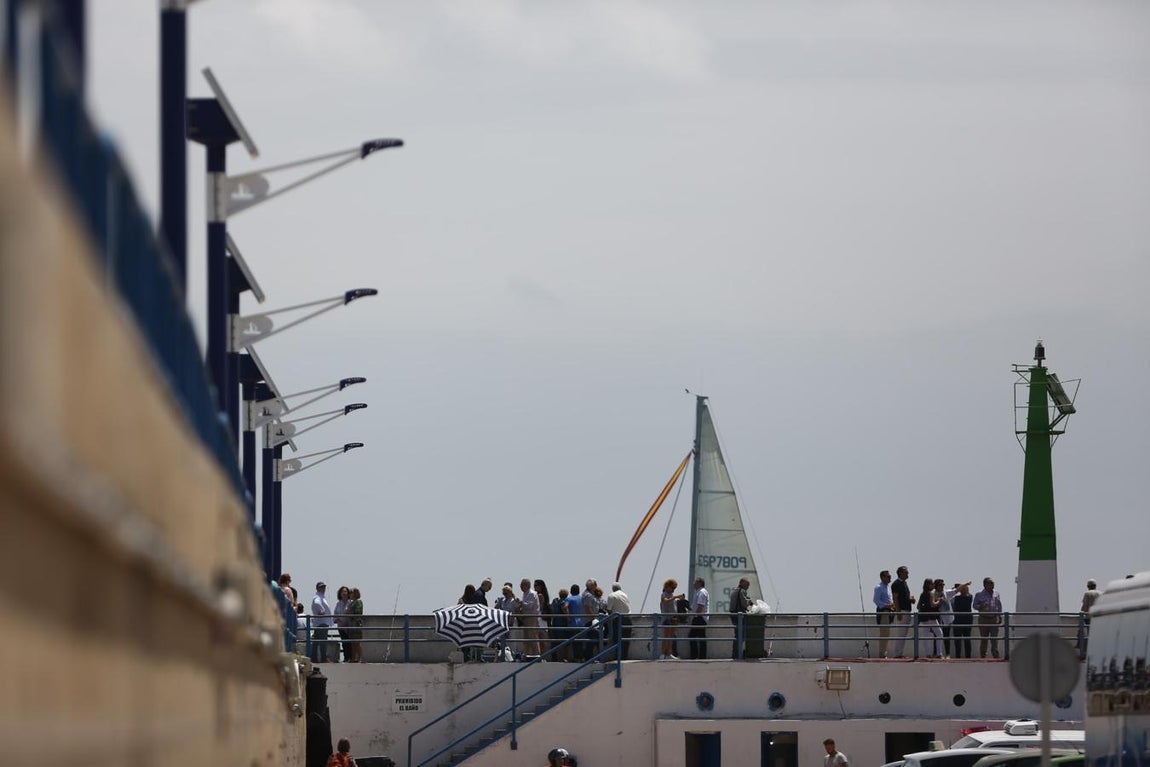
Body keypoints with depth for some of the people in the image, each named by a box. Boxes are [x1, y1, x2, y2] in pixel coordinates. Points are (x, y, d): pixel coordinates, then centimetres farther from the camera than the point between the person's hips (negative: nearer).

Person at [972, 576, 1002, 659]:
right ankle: (982, 656, 8)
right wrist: (981, 606, -20)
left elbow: (999, 606, 17)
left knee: (994, 638, -4)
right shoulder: (979, 595, 2)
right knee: (983, 639, 2)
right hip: (983, 619, -2)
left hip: (994, 619, 2)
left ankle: (995, 655, -4)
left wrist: (1000, 616, 11)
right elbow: (974, 605, 0)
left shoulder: (996, 594, 12)